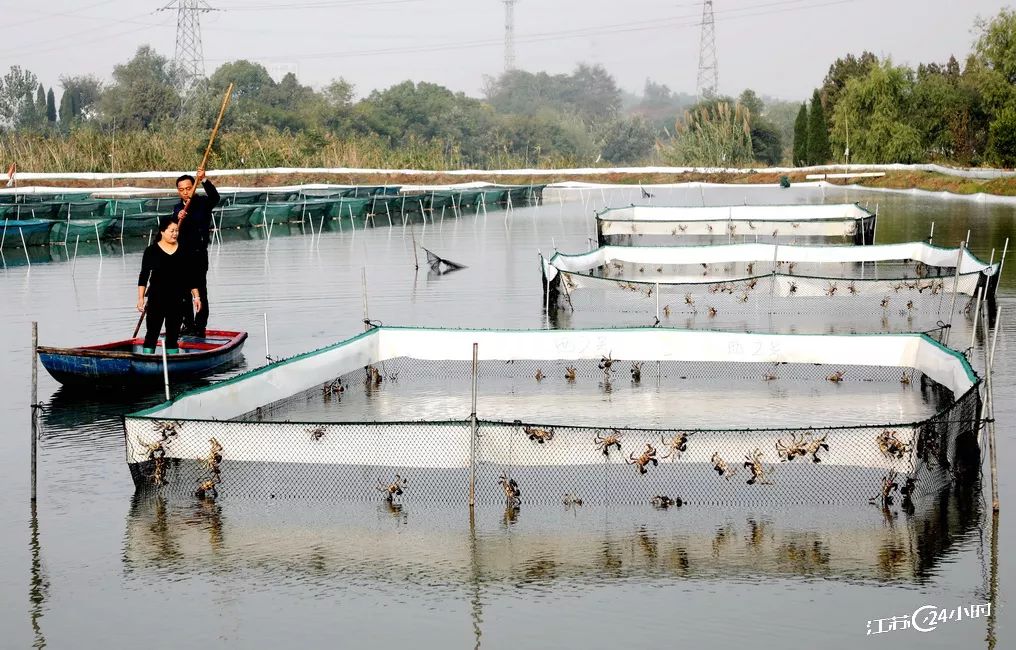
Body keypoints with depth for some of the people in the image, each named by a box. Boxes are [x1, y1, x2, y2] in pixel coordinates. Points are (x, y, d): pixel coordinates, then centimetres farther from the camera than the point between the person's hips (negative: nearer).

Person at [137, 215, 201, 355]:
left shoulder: (184, 251, 5)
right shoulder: (152, 251, -2)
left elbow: (191, 276, 10)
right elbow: (143, 276, -1)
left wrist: (196, 296, 6)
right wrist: (141, 298, -6)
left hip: (177, 301, 2)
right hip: (156, 299, -2)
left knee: (173, 335, 7)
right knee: (152, 333, -2)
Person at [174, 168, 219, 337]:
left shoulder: (202, 203, -4)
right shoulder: (178, 209, 12)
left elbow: (215, 197, -26)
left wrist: (204, 180, -39)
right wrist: (178, 219, -18)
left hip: (199, 254, -6)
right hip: (182, 254, 6)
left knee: (200, 291, -9)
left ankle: (200, 327, -9)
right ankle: (188, 325, 19)